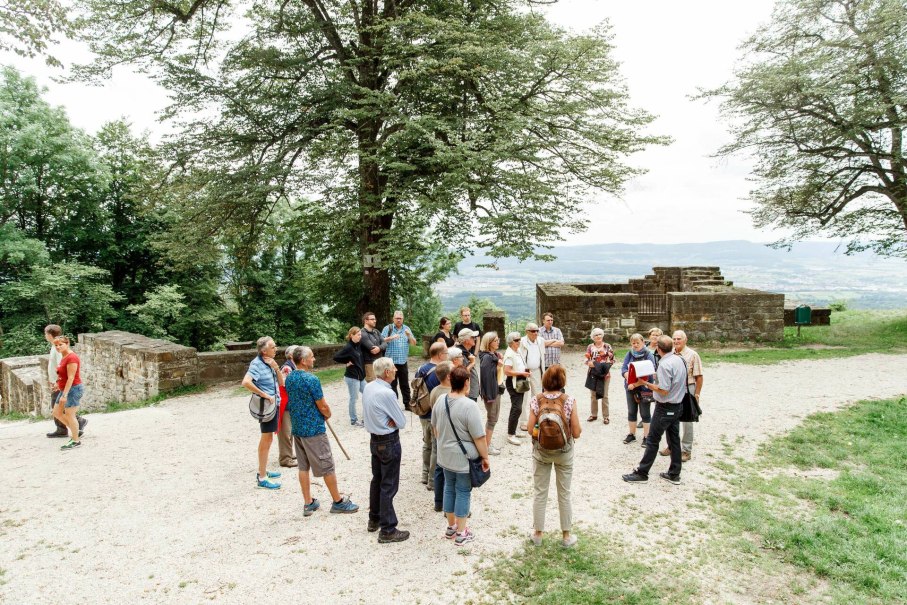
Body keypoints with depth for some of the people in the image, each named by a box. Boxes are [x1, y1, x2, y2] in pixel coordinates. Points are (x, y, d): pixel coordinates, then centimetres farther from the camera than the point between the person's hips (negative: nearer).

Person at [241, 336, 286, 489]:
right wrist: (264, 395, -26)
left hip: (274, 404, 9)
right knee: (267, 439, -4)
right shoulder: (257, 364, -17)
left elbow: (281, 382, 6)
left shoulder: (269, 362, 7)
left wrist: (276, 368, -11)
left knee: (266, 438, 19)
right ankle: (262, 478, 3)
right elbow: (246, 382, -32)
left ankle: (262, 471, 33)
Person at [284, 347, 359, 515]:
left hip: (297, 428, 8)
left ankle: (308, 503, 21)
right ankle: (338, 502, 15)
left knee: (303, 467, 13)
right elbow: (323, 407, -16)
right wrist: (328, 415, 4)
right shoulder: (311, 379, -21)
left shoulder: (289, 378, 3)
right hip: (313, 429, -8)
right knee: (327, 467, 4)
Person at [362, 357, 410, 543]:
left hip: (374, 439, 8)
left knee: (377, 480, 21)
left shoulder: (368, 387, -1)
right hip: (389, 442, -8)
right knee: (389, 486, 1)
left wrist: (388, 421, -2)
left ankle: (374, 519, 35)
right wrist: (393, 421, -2)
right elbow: (402, 422, -19)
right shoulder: (386, 393, -26)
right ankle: (387, 530, 8)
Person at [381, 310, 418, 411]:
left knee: (405, 384, 9)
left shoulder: (407, 329, 10)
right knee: (392, 384, 4)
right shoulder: (388, 328, 0)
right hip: (391, 361, -3)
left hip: (403, 361, 3)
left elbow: (414, 343, 8)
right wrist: (391, 338, -22)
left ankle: (407, 404, 16)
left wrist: (409, 335, -10)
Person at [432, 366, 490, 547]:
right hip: (464, 459, -6)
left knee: (449, 488, 18)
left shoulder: (441, 401, -2)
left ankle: (451, 527, 32)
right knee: (463, 492, 6)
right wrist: (485, 457, -8)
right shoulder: (469, 406, -23)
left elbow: (435, 427, 12)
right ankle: (461, 534, 17)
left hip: (445, 456, 6)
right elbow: (479, 437, -20)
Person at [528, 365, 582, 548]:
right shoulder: (569, 401, -16)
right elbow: (576, 433, -13)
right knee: (564, 495, 14)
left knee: (540, 493, 14)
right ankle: (566, 536, 27)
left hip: (541, 452, 1)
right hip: (564, 453, -1)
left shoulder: (536, 401, -13)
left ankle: (537, 534, 27)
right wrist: (579, 429, 9)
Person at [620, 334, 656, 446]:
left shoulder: (648, 355, -8)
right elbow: (623, 369, -2)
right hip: (630, 387, 4)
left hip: (644, 388, -4)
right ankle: (631, 434, 27)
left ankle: (646, 436, 14)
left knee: (645, 413, 3)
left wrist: (636, 383, -22)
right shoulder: (629, 354, 5)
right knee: (631, 411, 14)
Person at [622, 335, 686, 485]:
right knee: (674, 439, 14)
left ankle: (641, 473, 8)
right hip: (677, 405, 8)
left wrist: (645, 383, -21)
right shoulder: (679, 359, 3)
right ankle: (674, 474, 21)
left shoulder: (665, 364, -23)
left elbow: (664, 390, -24)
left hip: (665, 408, -8)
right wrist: (656, 376, 8)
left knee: (652, 440, 0)